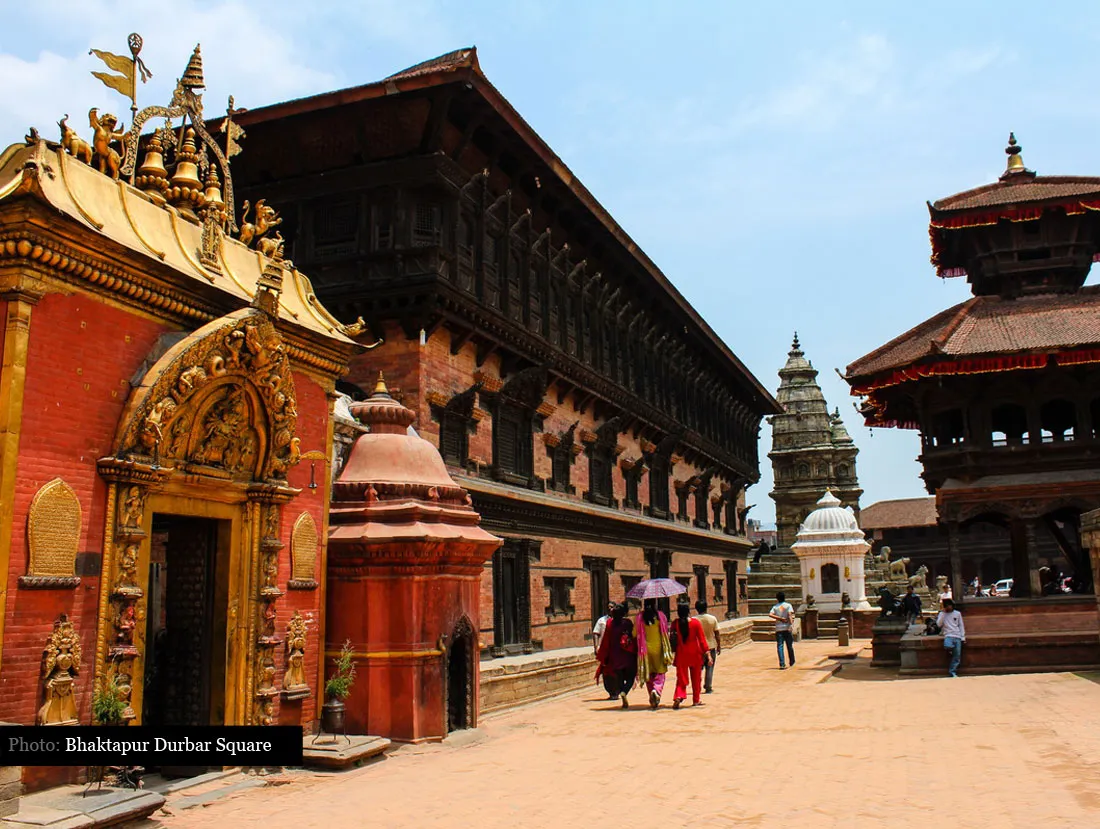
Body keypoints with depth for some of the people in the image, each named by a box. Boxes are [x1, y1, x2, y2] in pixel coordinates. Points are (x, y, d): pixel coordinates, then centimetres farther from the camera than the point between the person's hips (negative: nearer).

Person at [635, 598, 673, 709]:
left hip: (645, 649, 1)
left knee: (648, 674, 12)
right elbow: (665, 633, -2)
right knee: (660, 673, 7)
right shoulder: (660, 616, -7)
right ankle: (657, 690, -20)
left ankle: (653, 702, 13)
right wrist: (667, 650, 10)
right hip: (658, 648, -1)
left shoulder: (639, 617, -6)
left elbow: (634, 634, -3)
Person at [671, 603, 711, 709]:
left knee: (681, 677, 5)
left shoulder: (675, 623, -5)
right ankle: (696, 700, 24)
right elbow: (702, 639, -8)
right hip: (695, 653, 0)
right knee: (696, 677, 15)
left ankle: (678, 696, -18)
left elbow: (673, 639, 0)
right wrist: (707, 653, -4)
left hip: (681, 653, 0)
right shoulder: (696, 622, -8)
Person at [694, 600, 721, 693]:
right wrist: (719, 646, 8)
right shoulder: (712, 619, -6)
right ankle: (708, 688, 9)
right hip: (711, 646, 0)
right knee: (710, 668, 9)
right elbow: (717, 634, -2)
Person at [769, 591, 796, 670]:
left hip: (778, 629, 1)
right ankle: (792, 662, 26)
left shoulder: (775, 606, 7)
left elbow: (770, 614, -10)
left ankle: (782, 664, -7)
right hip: (787, 628, -1)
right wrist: (791, 622, -19)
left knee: (780, 646, 0)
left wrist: (780, 618, -9)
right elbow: (790, 614, -14)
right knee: (790, 645, 13)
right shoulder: (788, 605, 3)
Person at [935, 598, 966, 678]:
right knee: (948, 646, -34)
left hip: (957, 636, 2)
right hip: (948, 635, -2)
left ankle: (952, 672, 5)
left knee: (957, 656, -5)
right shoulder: (942, 614, 9)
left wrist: (963, 637, 4)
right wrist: (943, 613, -7)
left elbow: (961, 626, 13)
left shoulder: (957, 613, 12)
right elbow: (939, 624, -5)